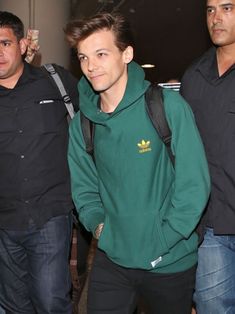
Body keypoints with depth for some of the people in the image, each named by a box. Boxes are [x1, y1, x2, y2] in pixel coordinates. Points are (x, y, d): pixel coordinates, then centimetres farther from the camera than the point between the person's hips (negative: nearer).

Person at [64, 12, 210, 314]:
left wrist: (159, 242, -14)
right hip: (110, 260, 3)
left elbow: (194, 184, -14)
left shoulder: (168, 105, -13)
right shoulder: (82, 122, 0)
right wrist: (98, 224, -5)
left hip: (170, 263, -2)